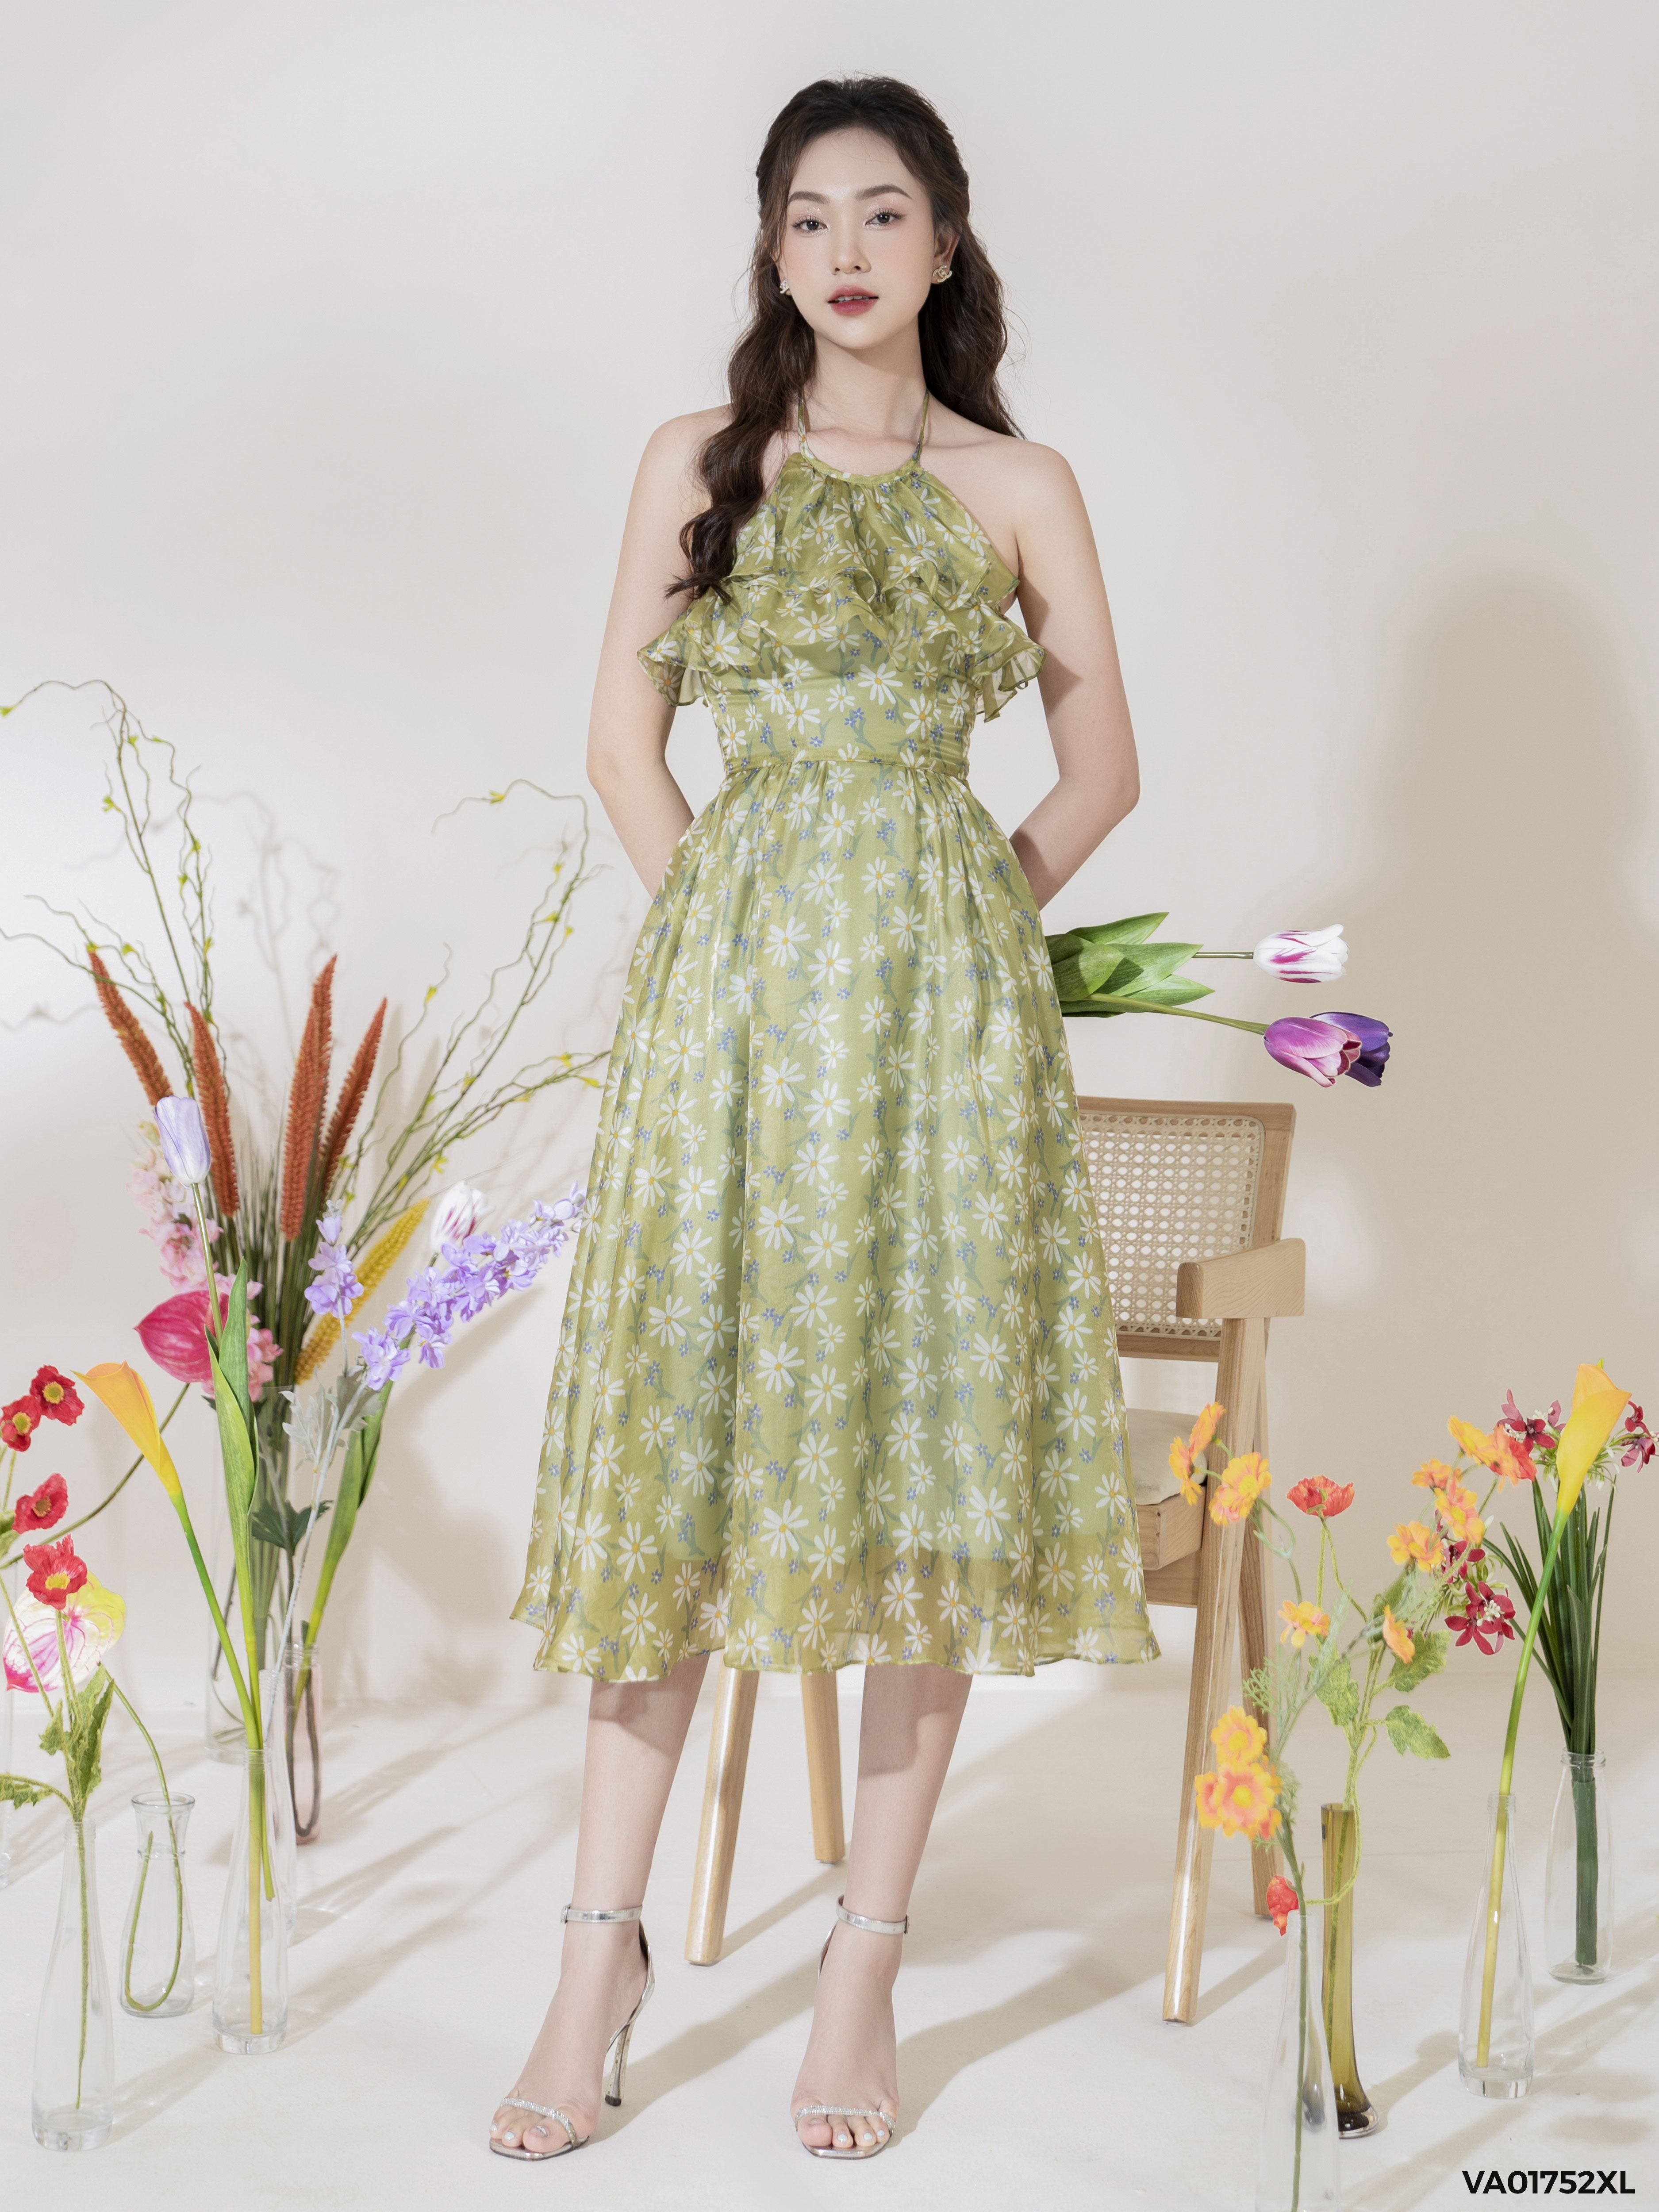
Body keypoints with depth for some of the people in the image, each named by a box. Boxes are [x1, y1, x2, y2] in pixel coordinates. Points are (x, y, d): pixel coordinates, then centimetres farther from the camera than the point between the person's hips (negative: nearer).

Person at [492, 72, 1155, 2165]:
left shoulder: (1017, 485, 8)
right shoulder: (697, 463, 10)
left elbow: (1102, 763, 11)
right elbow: (623, 736, 9)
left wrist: (971, 919, 3)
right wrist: (726, 927, 2)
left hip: (944, 995, 0)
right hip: (730, 977, 1)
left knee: (930, 1443, -1)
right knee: (686, 1445, -1)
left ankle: (866, 1966, 9)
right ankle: (602, 1958, 6)